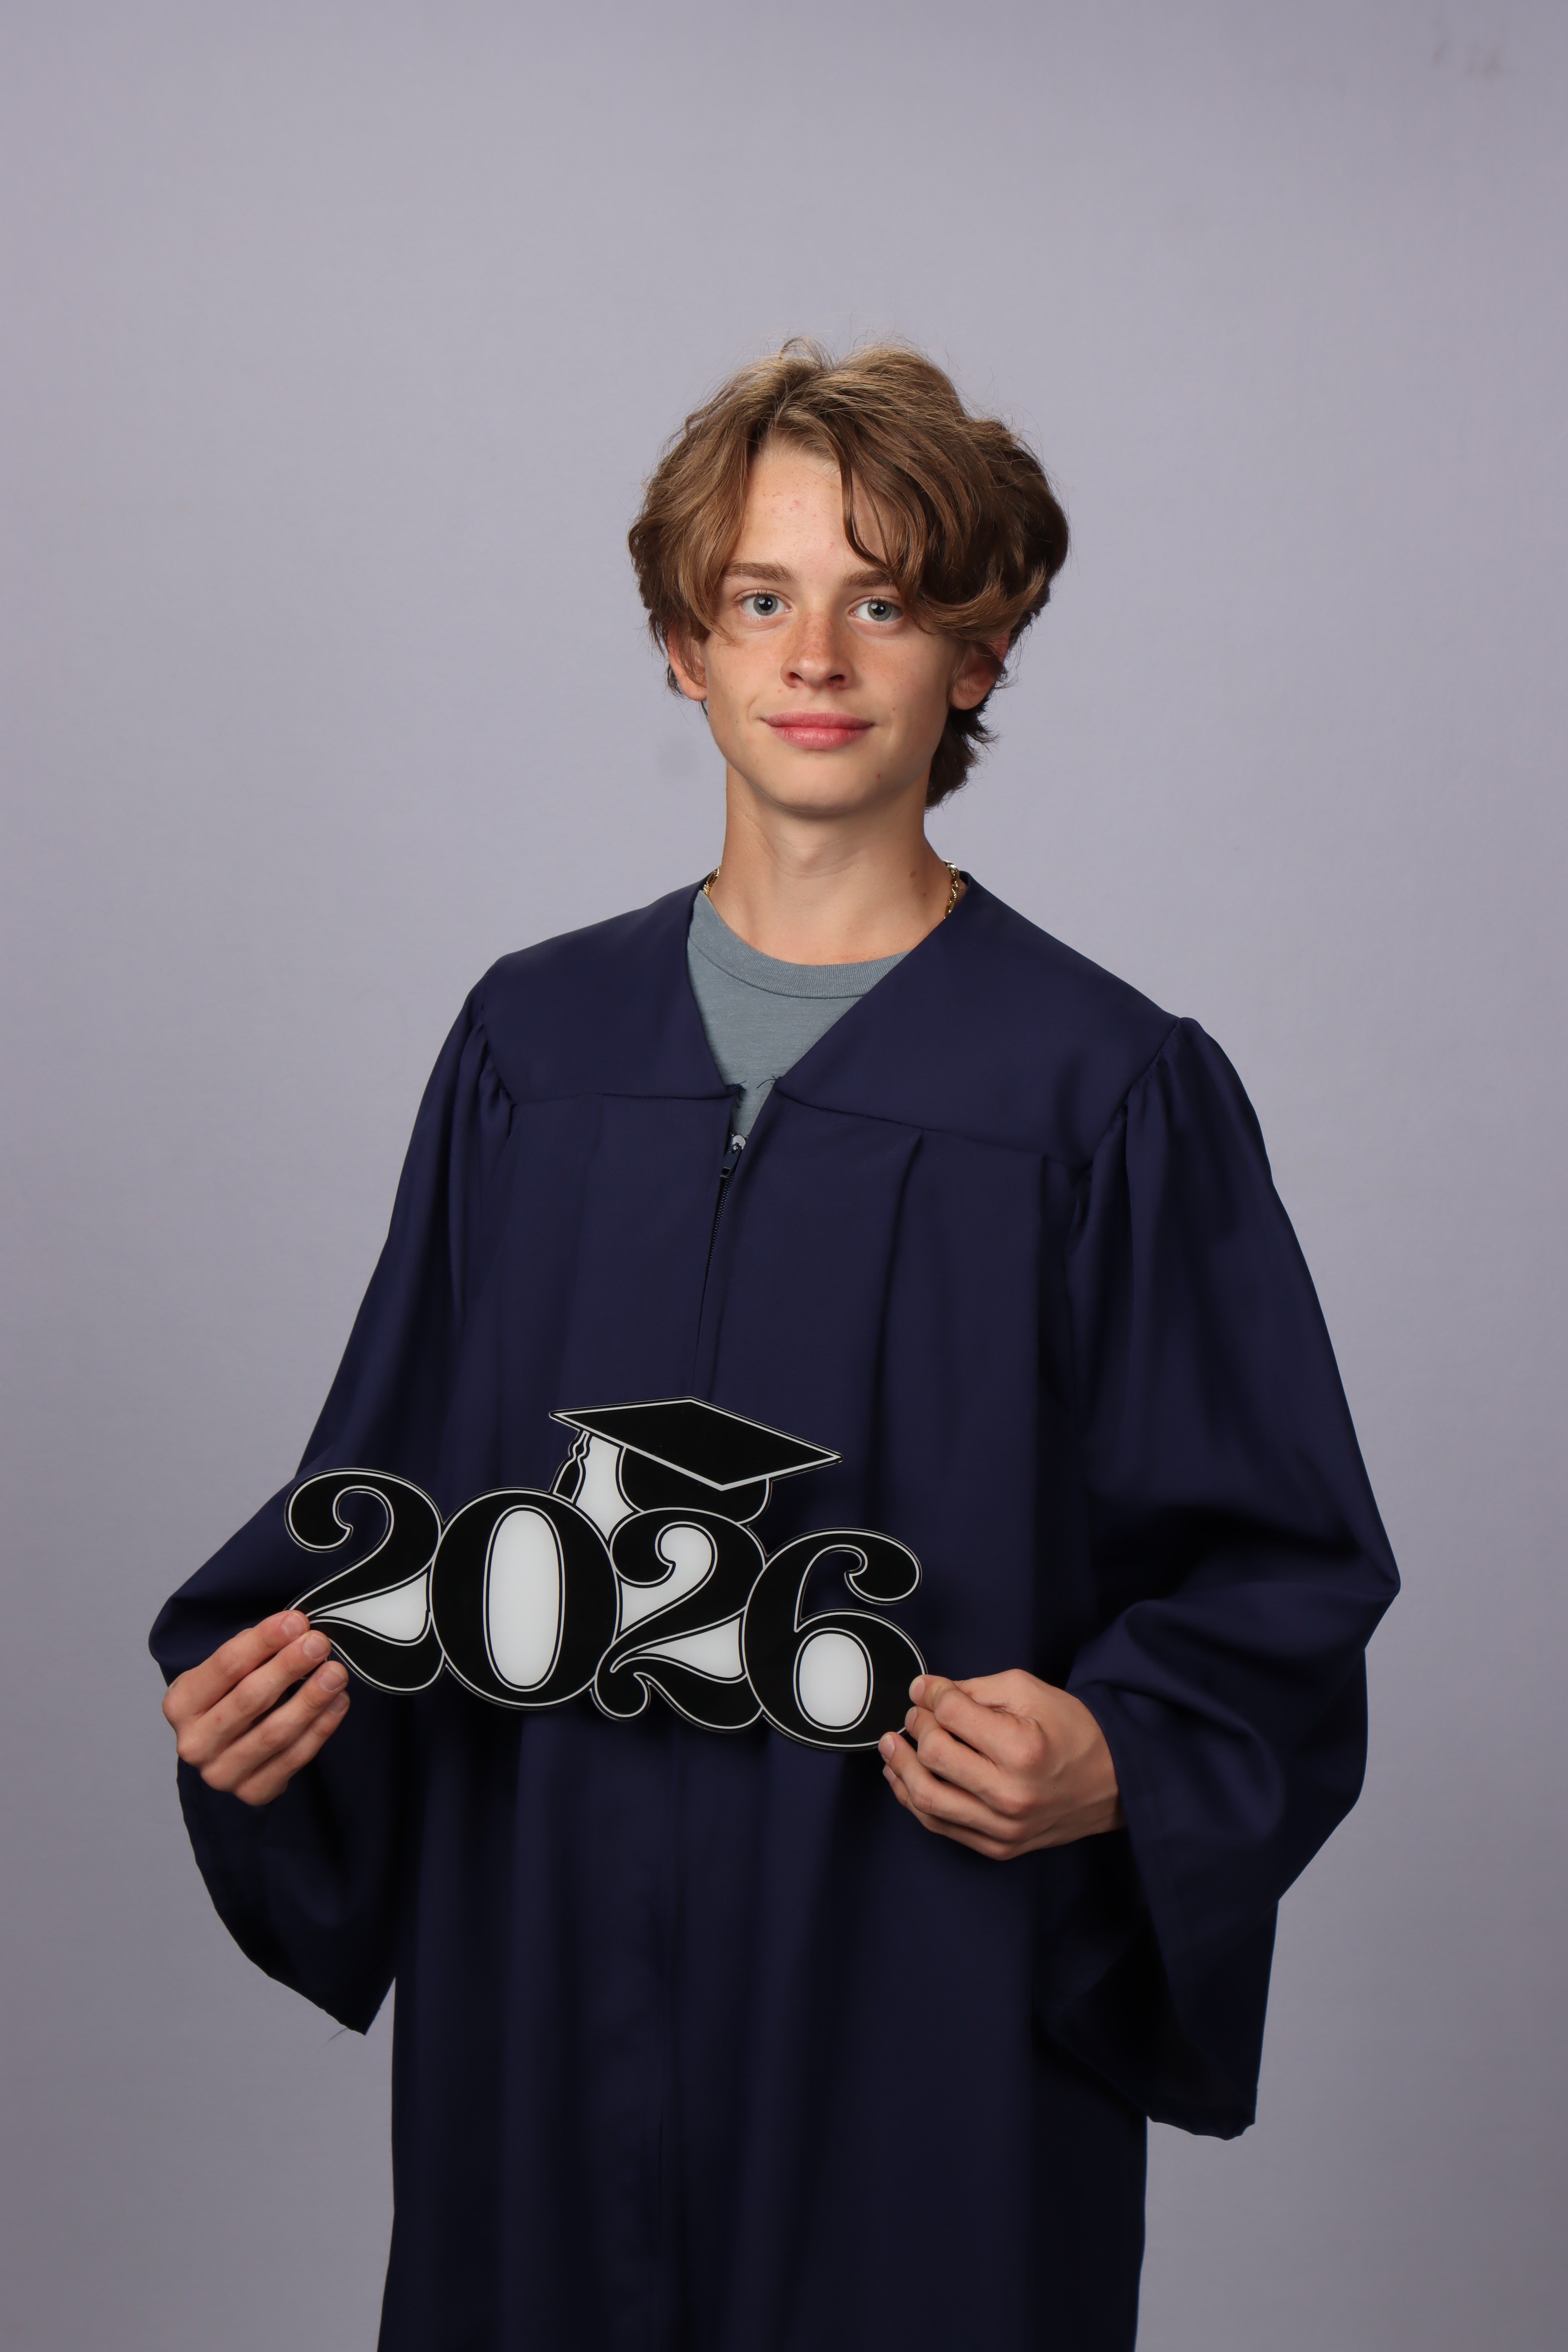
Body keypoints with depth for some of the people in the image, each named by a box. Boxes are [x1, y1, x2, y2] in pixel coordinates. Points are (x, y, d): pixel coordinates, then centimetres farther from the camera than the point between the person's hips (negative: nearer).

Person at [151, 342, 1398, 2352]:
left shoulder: (1109, 1094, -6)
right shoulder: (535, 1039, 4)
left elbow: (1274, 1571, -5)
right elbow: (395, 1473, 9)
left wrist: (1116, 1769, -22)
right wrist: (265, 1670, -8)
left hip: (926, 2021, -3)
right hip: (547, 1998, 3)